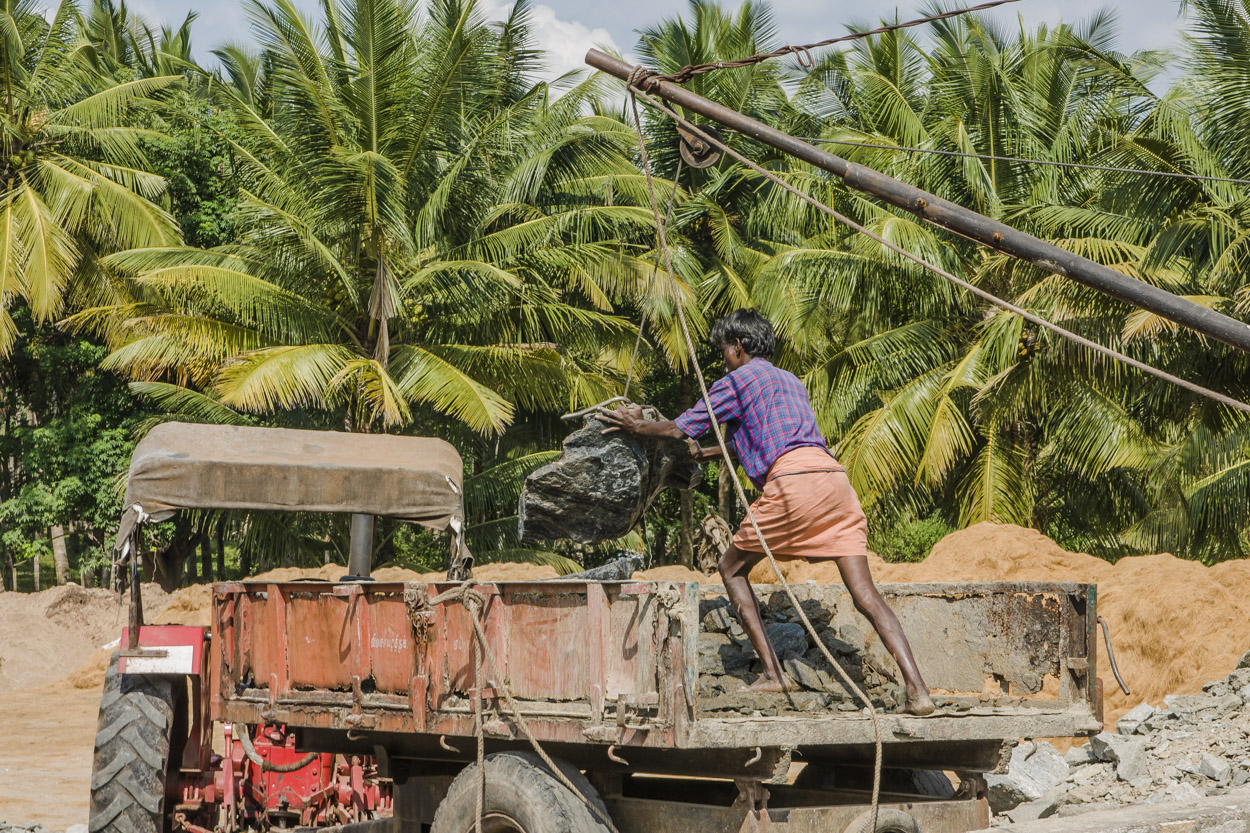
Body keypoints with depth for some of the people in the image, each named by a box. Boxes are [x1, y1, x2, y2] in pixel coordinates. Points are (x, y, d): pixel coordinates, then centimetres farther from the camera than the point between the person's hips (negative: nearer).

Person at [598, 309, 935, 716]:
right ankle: (917, 689, -17)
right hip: (835, 477, 6)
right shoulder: (792, 382, 34)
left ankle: (772, 673, 4)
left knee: (732, 568, 14)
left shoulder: (737, 381, 12)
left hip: (792, 482, -6)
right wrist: (708, 453, 59)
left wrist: (640, 426, 34)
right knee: (864, 593, -2)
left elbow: (682, 428, 16)